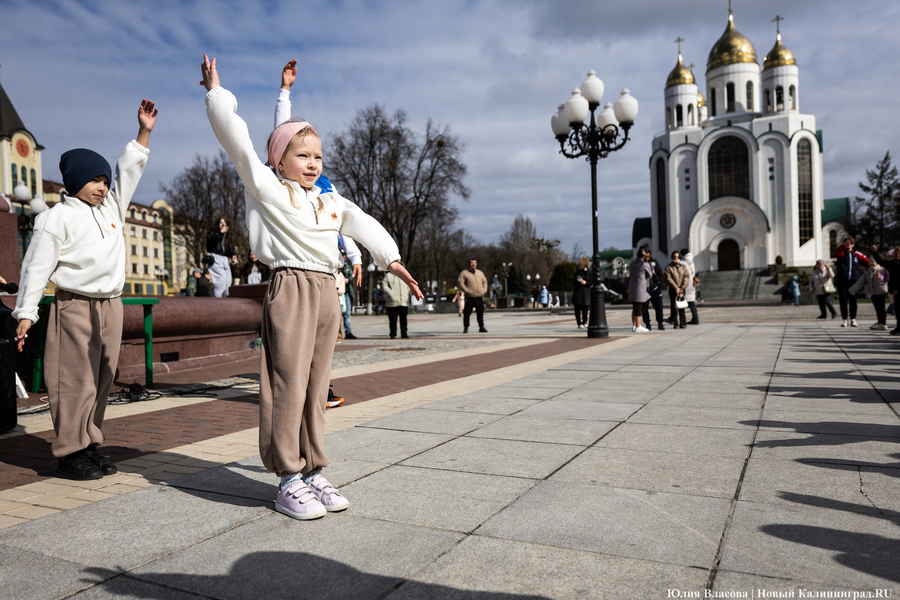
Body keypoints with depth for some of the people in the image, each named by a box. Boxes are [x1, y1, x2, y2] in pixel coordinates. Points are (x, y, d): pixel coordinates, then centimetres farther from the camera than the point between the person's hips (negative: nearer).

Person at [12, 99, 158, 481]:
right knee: (75, 381, -5)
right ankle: (70, 453, 3)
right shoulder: (57, 218, -2)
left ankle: (90, 445, 18)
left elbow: (129, 173, 20)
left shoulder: (111, 209, 16)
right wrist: (25, 313, -8)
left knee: (101, 379, 9)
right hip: (76, 307, -6)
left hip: (111, 305, 7)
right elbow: (37, 266, -5)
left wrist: (144, 132, 14)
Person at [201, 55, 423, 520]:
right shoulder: (267, 188, 4)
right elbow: (236, 139, 1)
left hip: (326, 292, 7)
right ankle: (288, 481, 4)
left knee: (315, 388, 10)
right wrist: (216, 93, 7)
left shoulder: (331, 202, 21)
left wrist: (391, 259, 6)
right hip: (289, 289, -6)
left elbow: (363, 225, 18)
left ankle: (313, 472, 18)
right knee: (288, 385, -6)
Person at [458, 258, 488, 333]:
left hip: (479, 297, 4)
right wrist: (466, 290, -14)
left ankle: (481, 327, 13)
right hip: (470, 297, -4)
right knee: (467, 313, -4)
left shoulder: (480, 273, 17)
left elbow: (485, 281, 26)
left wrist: (484, 290, 10)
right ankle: (466, 328, 5)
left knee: (480, 313, 4)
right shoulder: (464, 273, 1)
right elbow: (460, 282, -6)